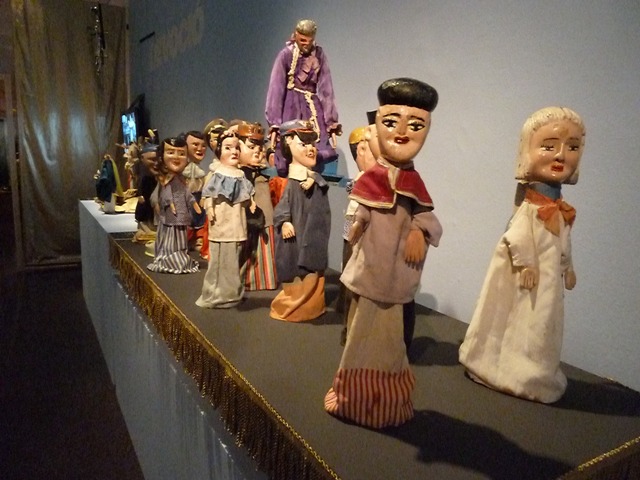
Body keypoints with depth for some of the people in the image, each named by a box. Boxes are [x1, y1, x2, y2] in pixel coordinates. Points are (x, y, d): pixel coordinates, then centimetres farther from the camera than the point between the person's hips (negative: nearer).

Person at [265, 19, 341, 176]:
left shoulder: (319, 55, 3)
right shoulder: (286, 54, -5)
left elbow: (326, 88, 2)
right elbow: (276, 89, -6)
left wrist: (331, 121, -3)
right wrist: (274, 123, -12)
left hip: (313, 107, 3)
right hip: (291, 107, -2)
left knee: (316, 156, -4)